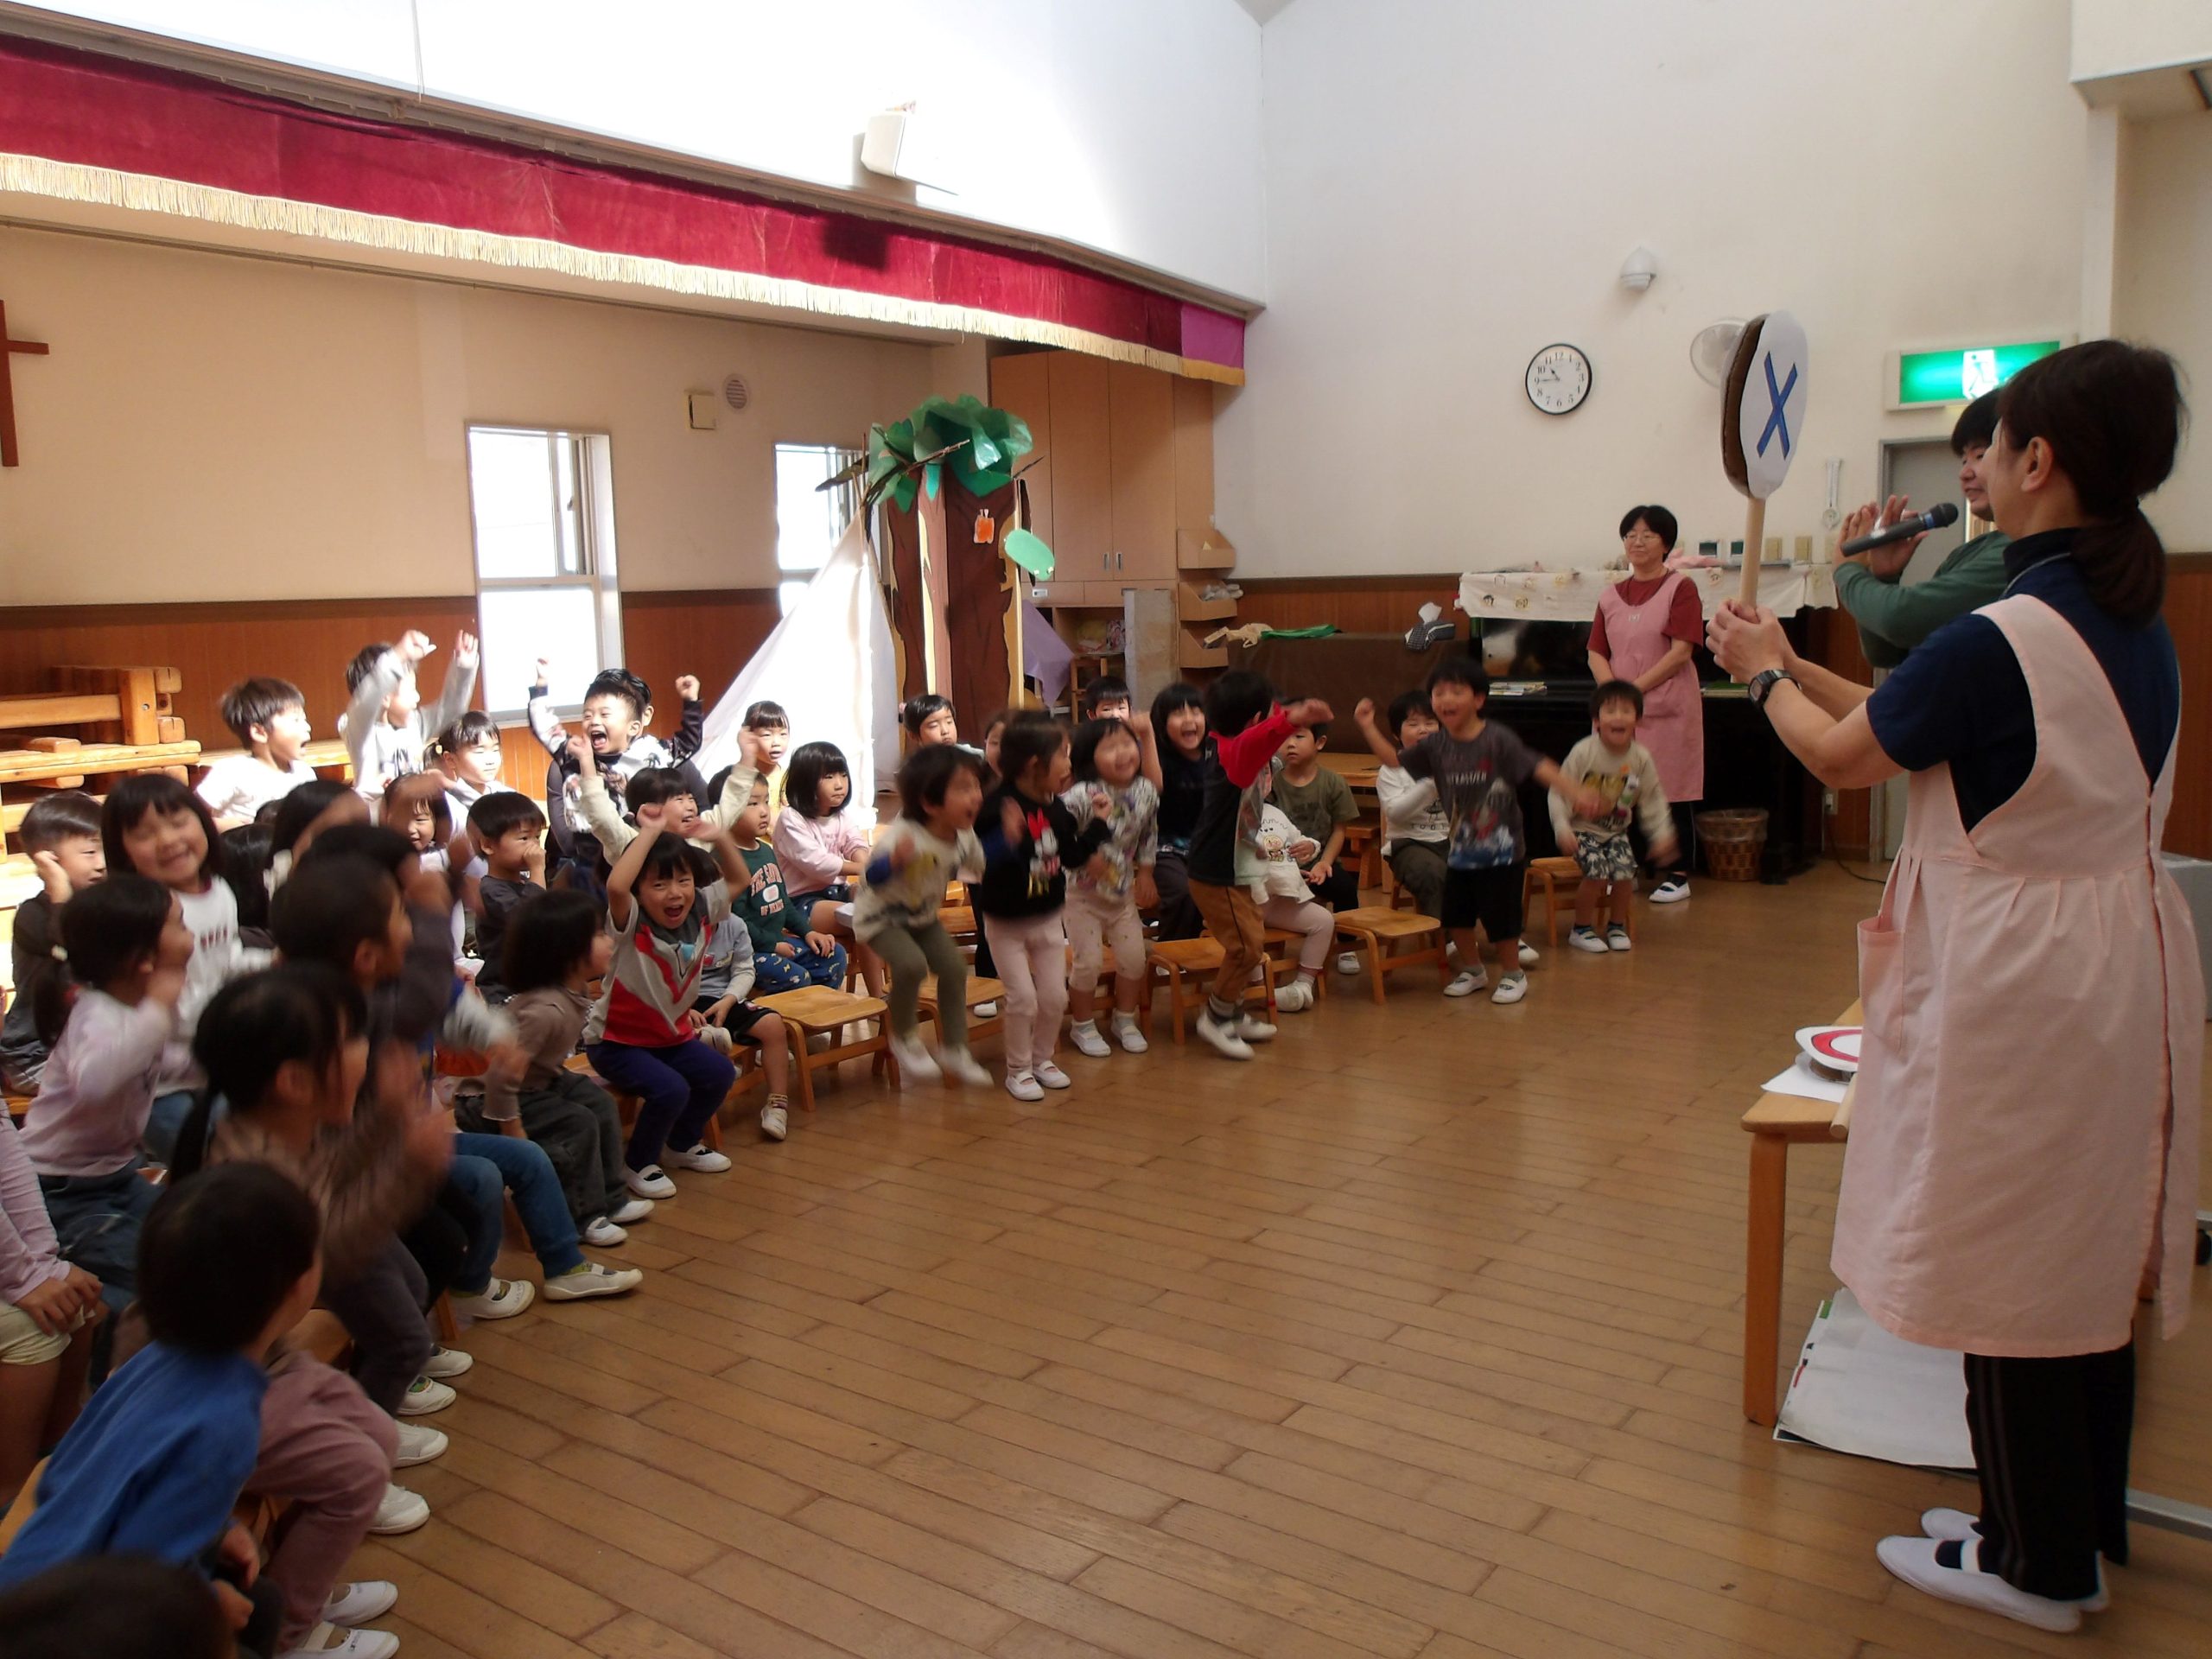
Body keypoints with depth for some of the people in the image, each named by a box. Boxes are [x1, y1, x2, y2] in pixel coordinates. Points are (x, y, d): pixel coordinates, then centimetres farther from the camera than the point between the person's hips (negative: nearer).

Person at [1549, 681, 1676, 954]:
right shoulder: (1583, 752, -16)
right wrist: (1562, 827, -21)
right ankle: (1581, 930, -4)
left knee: (1625, 872, -19)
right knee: (1597, 871, -25)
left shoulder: (1641, 758, -5)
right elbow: (1559, 792, -12)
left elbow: (1652, 800, 6)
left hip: (1617, 832, 4)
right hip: (1583, 830, -3)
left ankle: (1617, 927, 7)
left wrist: (1662, 833, 0)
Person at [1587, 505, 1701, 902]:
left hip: (1668, 708, -4)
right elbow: (1597, 653, 9)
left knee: (1672, 794, 1)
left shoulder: (1680, 587, -2)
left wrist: (1635, 688, -15)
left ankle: (1678, 876, 8)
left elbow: (1681, 651, -10)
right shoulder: (1611, 596, 12)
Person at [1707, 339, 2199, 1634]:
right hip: (2126, 959, 9)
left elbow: (1843, 760, -7)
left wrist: (1766, 672, 11)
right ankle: (2088, 1526, 35)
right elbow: (1905, 719, 13)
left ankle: (2039, 1565, 22)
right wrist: (1800, 665, 18)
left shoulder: (1995, 641, -22)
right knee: (2094, 1257, 19)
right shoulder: (2142, 629, 5)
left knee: (2013, 1268, 6)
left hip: (2016, 980, -9)